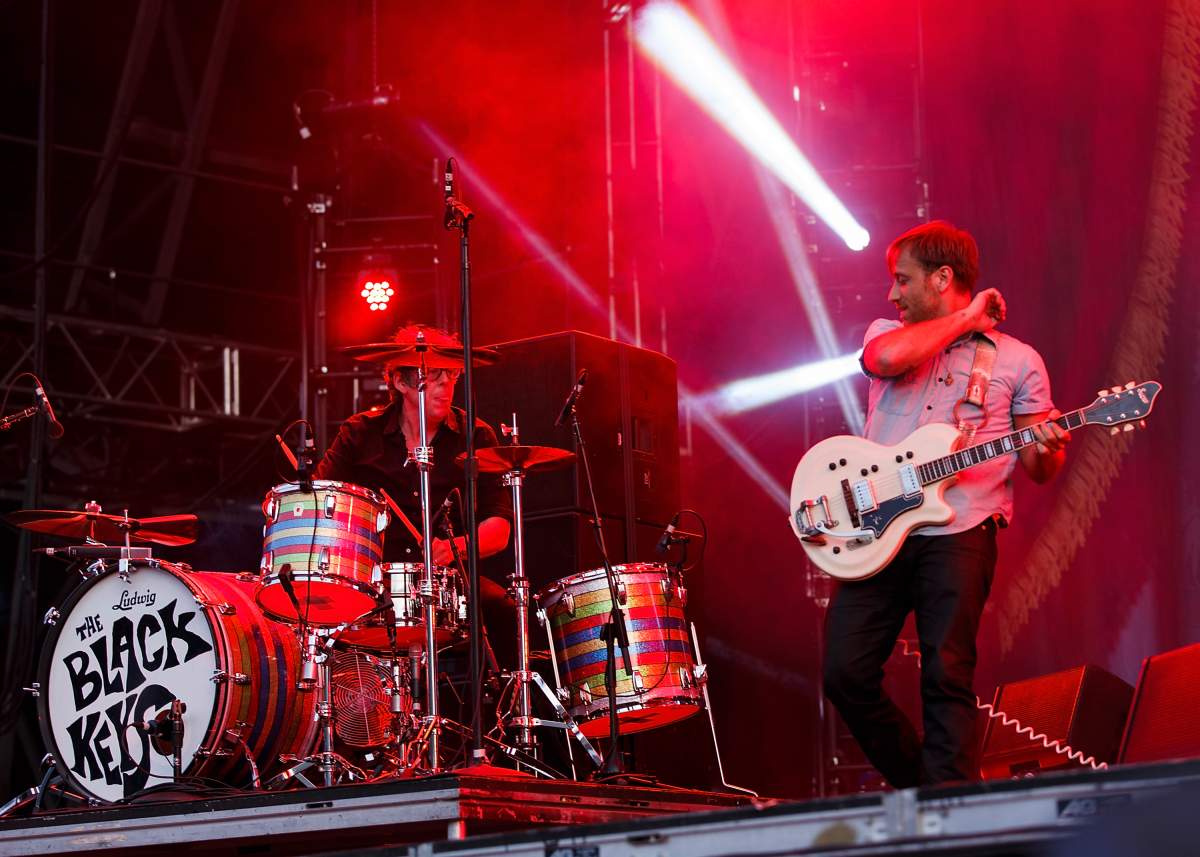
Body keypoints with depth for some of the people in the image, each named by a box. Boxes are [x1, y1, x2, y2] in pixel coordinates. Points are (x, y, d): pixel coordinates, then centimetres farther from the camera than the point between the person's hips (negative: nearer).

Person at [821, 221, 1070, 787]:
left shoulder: (1017, 361, 11)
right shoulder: (888, 332, 15)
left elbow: (1037, 469, 11)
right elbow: (886, 359, -12)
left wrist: (1046, 452, -13)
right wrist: (965, 318, -3)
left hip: (958, 534, -3)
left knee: (947, 678, -11)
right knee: (845, 673, -4)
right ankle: (914, 786, 15)